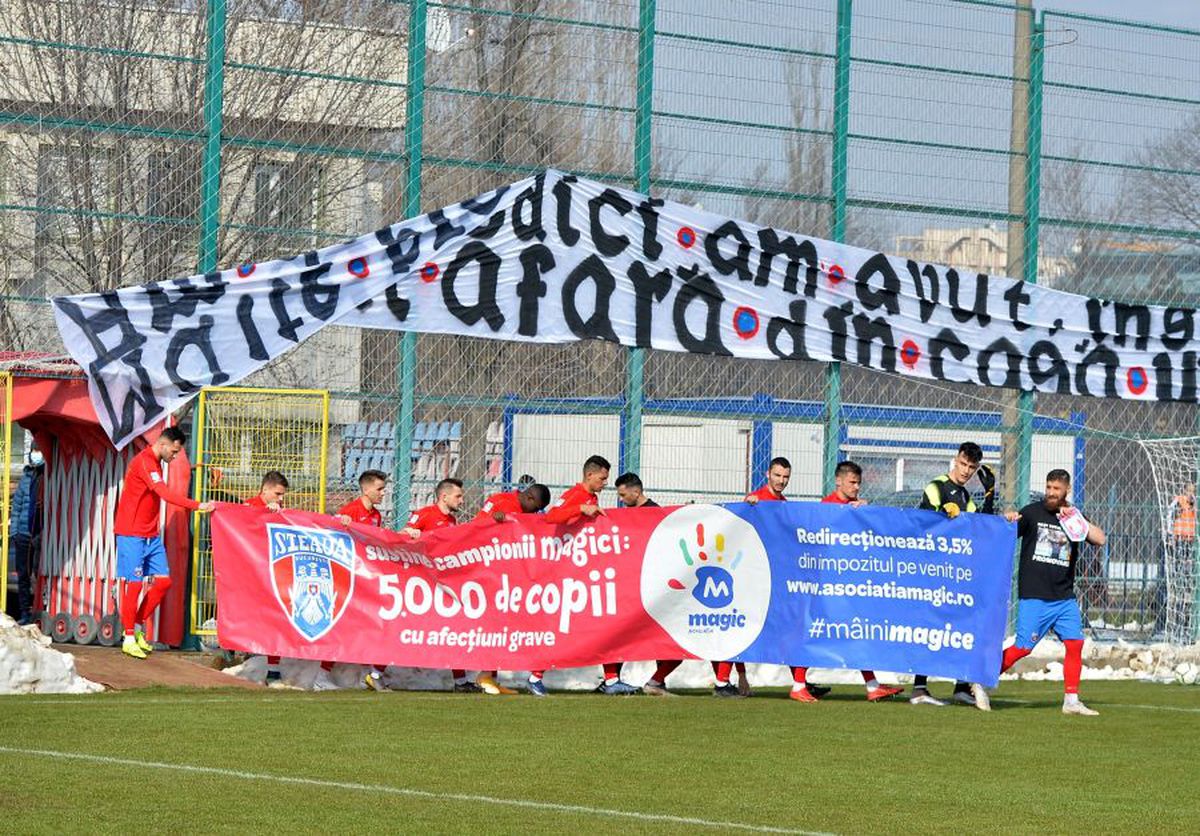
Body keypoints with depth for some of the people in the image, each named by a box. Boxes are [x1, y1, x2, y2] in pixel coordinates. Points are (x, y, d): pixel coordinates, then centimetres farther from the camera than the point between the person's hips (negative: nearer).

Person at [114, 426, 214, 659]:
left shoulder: (155, 463, 15)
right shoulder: (144, 462, -17)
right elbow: (166, 494, -27)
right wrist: (197, 506, -31)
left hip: (151, 535, 9)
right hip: (132, 535, -9)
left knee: (163, 581, 4)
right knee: (134, 584, -6)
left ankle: (138, 626, 17)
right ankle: (129, 638, 1)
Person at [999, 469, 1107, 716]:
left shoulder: (1072, 517, 10)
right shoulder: (1032, 512, 1)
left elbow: (1100, 539, 0)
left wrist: (1076, 519, -9)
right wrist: (1008, 522, -24)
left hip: (1064, 598, 4)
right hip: (1034, 597, -4)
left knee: (1075, 644, -4)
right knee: (1023, 647, -7)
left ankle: (1071, 700, 3)